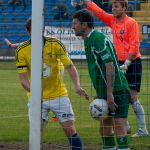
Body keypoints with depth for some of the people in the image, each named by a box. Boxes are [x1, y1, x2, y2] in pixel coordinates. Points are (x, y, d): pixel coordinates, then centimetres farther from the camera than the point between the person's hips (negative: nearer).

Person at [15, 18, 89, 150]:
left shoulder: (55, 44, -9)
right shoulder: (22, 51, -9)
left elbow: (70, 66, -8)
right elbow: (23, 78, -10)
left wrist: (77, 86, -25)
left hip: (59, 95, 0)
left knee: (70, 130, -3)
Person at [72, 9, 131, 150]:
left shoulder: (98, 39, -15)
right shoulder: (89, 41, 15)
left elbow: (110, 66, -22)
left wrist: (110, 94, -24)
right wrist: (99, 94, 19)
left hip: (116, 91, -10)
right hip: (105, 93, 10)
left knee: (118, 128, -11)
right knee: (104, 129, 10)